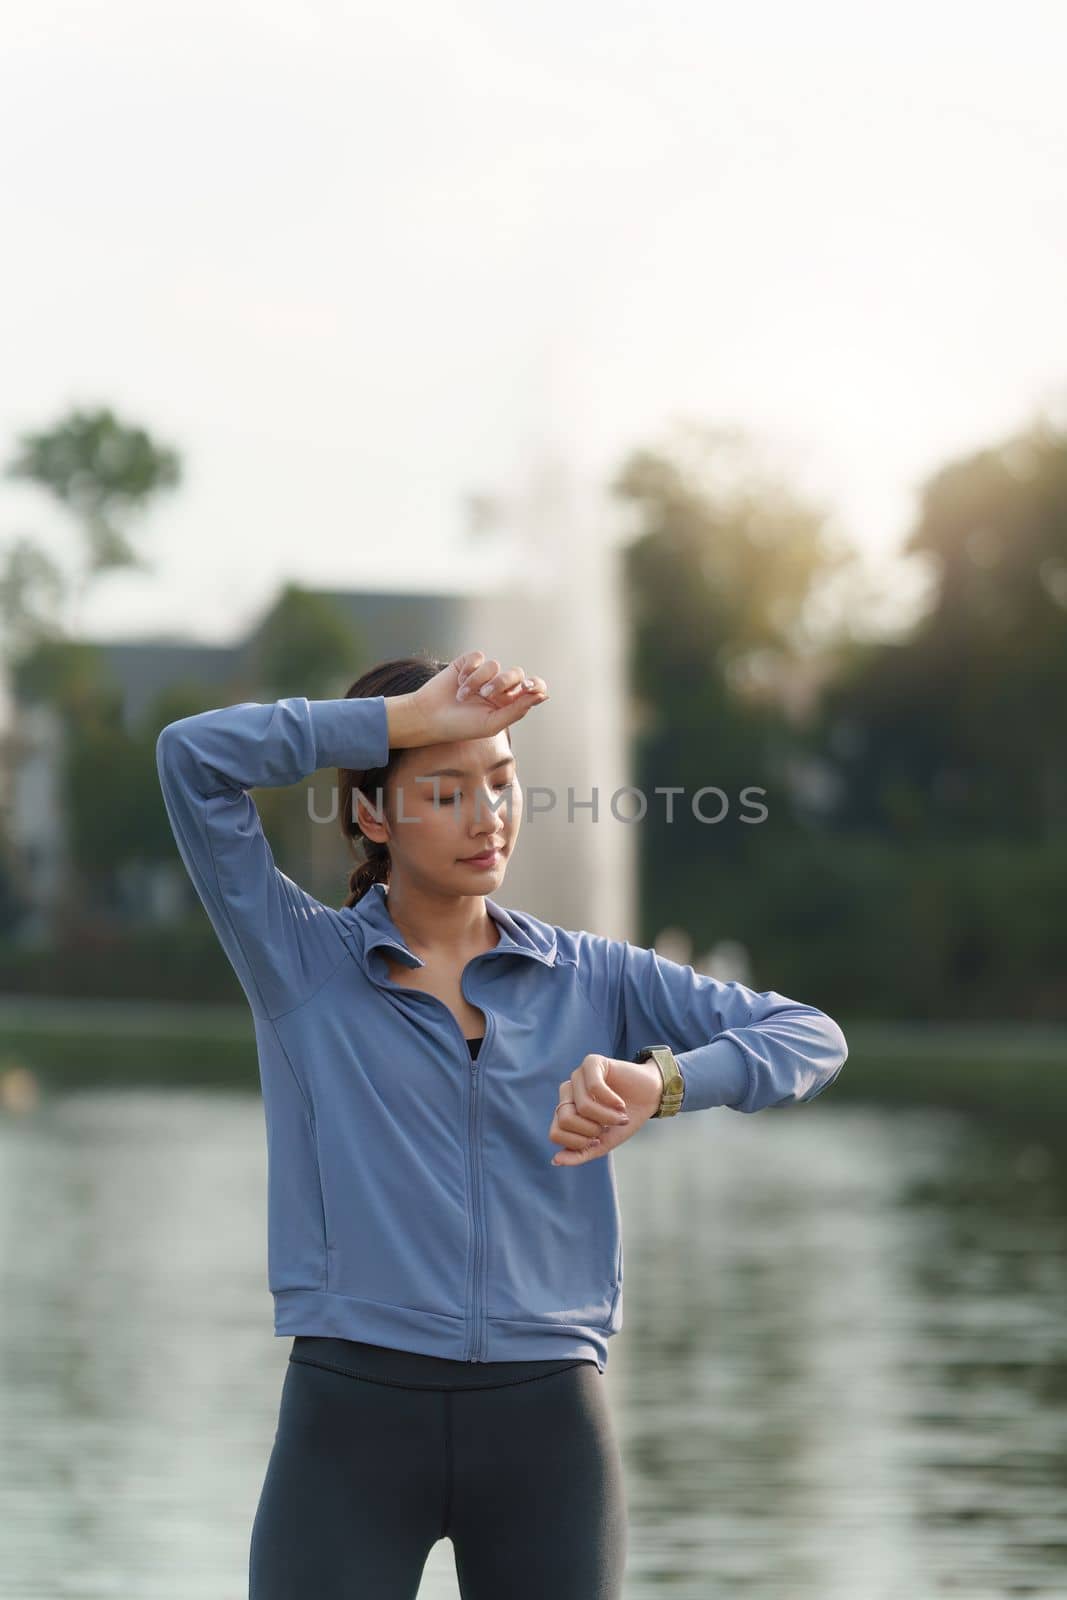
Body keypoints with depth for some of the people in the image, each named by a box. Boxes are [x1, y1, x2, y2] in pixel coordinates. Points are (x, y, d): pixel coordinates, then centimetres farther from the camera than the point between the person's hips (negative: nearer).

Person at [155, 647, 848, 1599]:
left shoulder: (596, 978, 9)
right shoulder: (300, 961, 4)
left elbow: (814, 1041, -1)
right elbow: (194, 759, -9)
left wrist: (662, 1082, -20)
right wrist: (409, 717, -8)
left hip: (547, 1425, 2)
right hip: (352, 1416, -2)